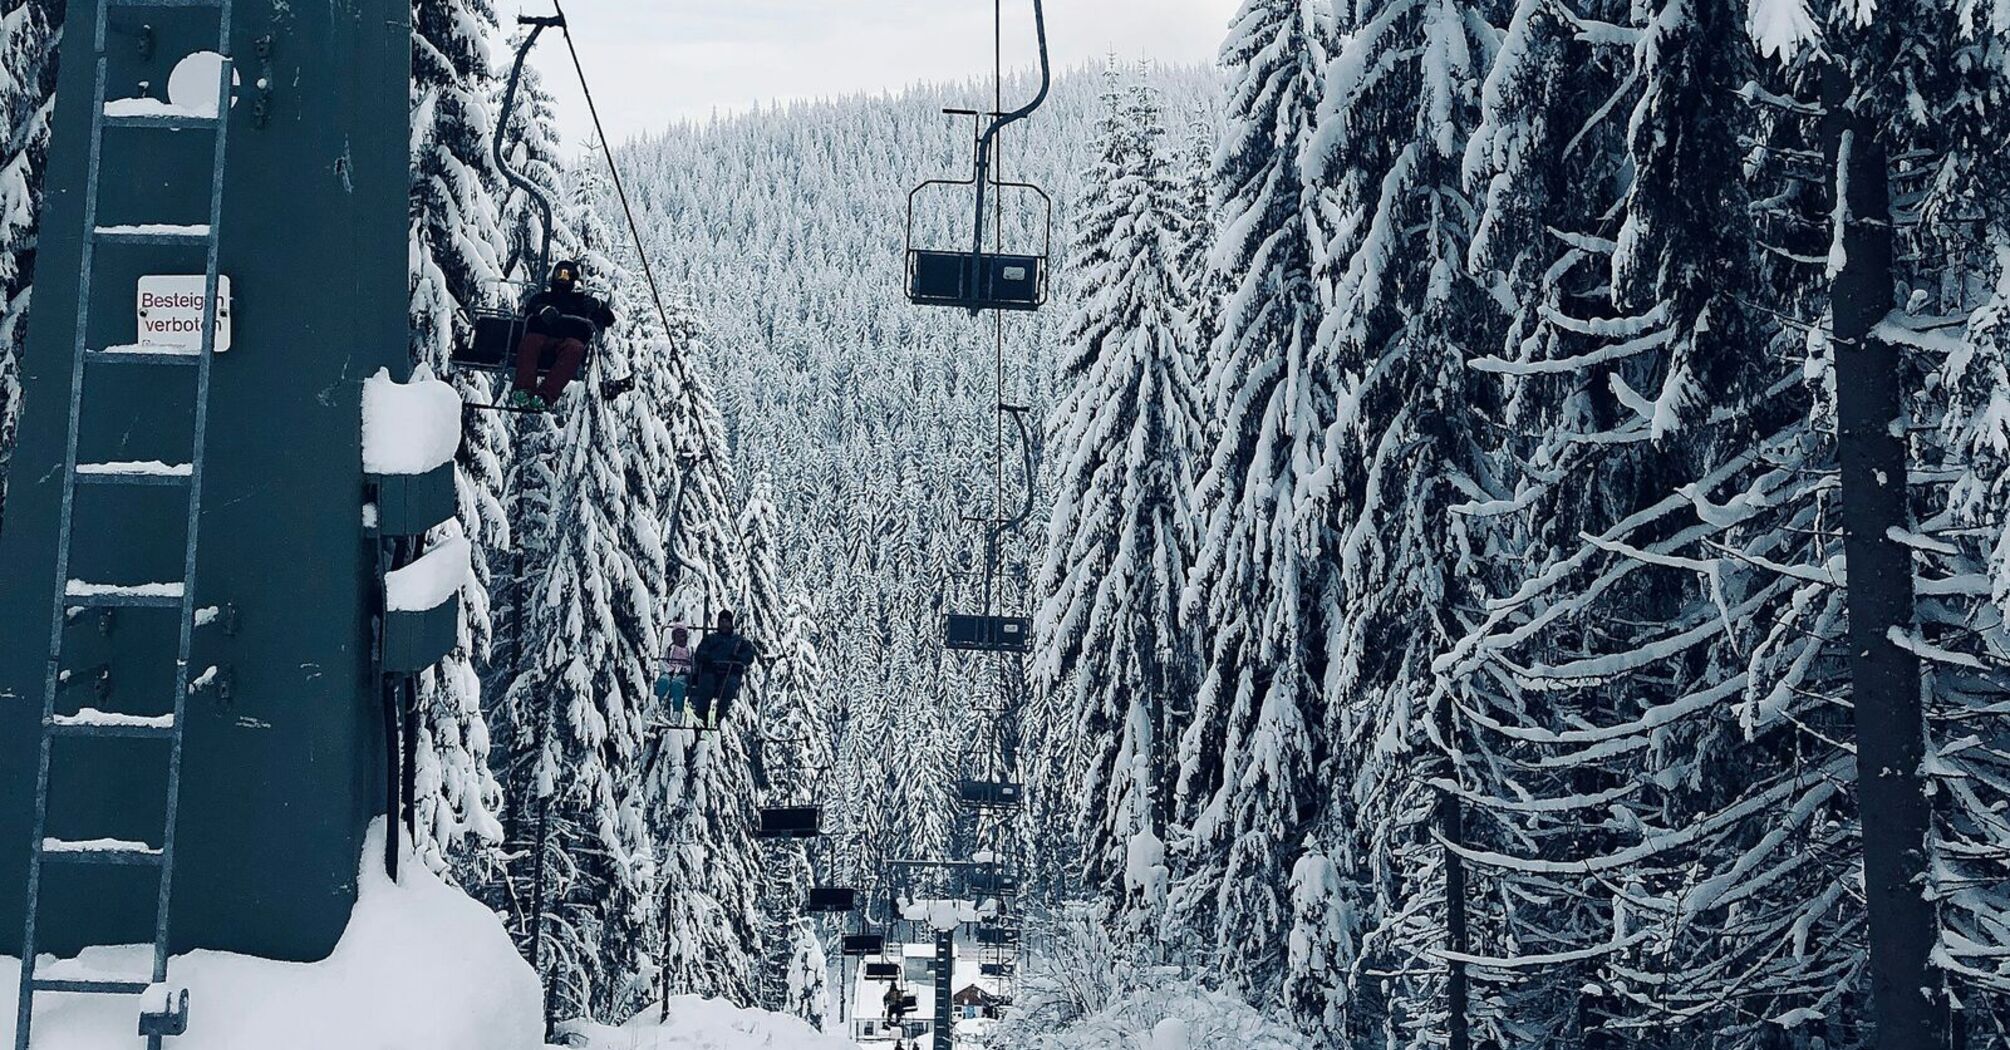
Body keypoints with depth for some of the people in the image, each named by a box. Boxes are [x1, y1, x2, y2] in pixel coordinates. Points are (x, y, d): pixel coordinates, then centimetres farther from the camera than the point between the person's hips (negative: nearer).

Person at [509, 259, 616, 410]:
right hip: (542, 335, 1)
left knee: (575, 348, -37)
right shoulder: (543, 297, 36)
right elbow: (530, 307, 13)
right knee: (529, 342, -35)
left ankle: (545, 396, -54)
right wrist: (543, 310, -11)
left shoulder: (581, 299, 36)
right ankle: (522, 390, -54)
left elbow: (609, 319, 26)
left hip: (572, 337, -1)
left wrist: (598, 306, 3)